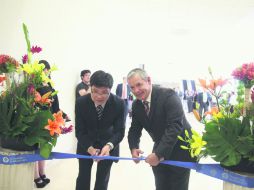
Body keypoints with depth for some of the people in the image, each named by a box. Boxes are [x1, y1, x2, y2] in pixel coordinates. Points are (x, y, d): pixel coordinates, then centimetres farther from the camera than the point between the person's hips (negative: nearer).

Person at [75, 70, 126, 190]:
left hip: (108, 143, 0)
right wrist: (90, 148, -35)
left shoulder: (119, 103, -25)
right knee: (83, 176, 13)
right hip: (86, 143, 0)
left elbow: (119, 131, -20)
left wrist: (109, 146, -40)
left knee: (103, 179, 12)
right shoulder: (81, 102, -24)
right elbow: (80, 131, -17)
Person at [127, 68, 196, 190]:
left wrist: (159, 154, -34)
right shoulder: (136, 105, -2)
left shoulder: (168, 96, -23)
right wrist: (134, 147, -17)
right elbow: (135, 129, 4)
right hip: (159, 151, 6)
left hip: (179, 151, -6)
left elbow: (175, 126, -31)